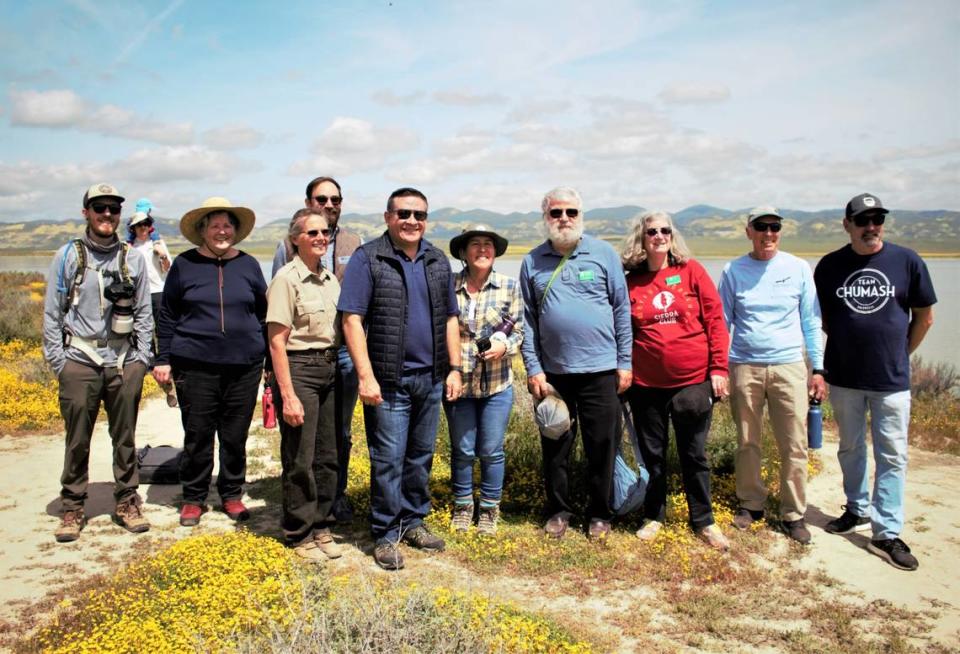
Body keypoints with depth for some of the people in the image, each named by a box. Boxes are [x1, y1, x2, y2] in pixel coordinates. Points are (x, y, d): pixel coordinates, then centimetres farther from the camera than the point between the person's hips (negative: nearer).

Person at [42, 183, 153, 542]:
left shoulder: (133, 258, 8)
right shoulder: (68, 256, 4)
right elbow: (52, 313, 5)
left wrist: (143, 357, 4)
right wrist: (57, 360, -1)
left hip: (125, 363, 1)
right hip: (80, 361, -1)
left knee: (125, 439, 8)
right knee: (77, 441, 3)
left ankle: (127, 502, 21)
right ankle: (72, 509, 17)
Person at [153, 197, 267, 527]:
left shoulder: (248, 265, 6)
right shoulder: (184, 265, 2)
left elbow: (263, 314, 12)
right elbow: (168, 315, 5)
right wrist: (163, 359, 1)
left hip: (244, 366, 2)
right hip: (195, 366, -1)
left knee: (235, 436, 9)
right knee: (197, 436, 6)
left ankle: (232, 495, 26)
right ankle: (193, 499, 23)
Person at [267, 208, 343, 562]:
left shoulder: (331, 279, 10)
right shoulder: (287, 278, -10)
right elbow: (277, 341, -13)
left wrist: (338, 370, 9)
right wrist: (287, 395, -17)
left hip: (329, 369, 7)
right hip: (299, 369, -6)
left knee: (327, 455, 12)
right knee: (299, 458, 3)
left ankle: (321, 525, 27)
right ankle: (299, 534, 18)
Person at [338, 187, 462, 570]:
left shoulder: (438, 262, 11)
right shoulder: (367, 259, -6)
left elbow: (449, 319, 15)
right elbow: (352, 319, -11)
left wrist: (454, 368, 8)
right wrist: (366, 376, -17)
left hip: (431, 378, 6)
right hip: (389, 380, -5)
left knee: (421, 456, 15)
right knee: (389, 460, 0)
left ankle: (413, 521, 30)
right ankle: (385, 535, 14)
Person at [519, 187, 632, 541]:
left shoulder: (603, 253, 1)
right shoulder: (533, 261, 6)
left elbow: (622, 309, 2)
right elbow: (527, 319, 5)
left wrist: (625, 362, 0)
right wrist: (533, 369, -1)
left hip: (600, 369, -1)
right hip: (552, 372, 2)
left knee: (601, 446, 7)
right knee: (555, 446, 11)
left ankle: (600, 514, 24)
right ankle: (558, 510, 28)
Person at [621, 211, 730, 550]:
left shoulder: (691, 271, 0)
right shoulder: (630, 282, 2)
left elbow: (715, 319, -1)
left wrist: (719, 368, -6)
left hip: (693, 381, -1)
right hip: (646, 384, 1)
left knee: (694, 454, 11)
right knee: (652, 454, 13)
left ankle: (703, 520, 26)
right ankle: (653, 516, 30)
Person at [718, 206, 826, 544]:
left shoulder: (798, 268, 4)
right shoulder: (733, 271, 3)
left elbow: (811, 321, 7)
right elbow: (722, 321, 8)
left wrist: (818, 368, 4)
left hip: (789, 366, 0)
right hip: (744, 366, 0)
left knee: (794, 446, 2)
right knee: (747, 443, 10)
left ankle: (793, 514, 16)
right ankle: (751, 503, 27)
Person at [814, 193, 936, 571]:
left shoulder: (907, 262, -4)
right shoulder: (829, 265, -1)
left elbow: (924, 317, 5)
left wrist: (899, 354, 8)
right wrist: (848, 344, 7)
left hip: (891, 380, -1)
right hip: (844, 377, 2)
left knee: (892, 455, 1)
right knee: (850, 448, 15)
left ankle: (887, 535, 8)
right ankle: (858, 510, 33)